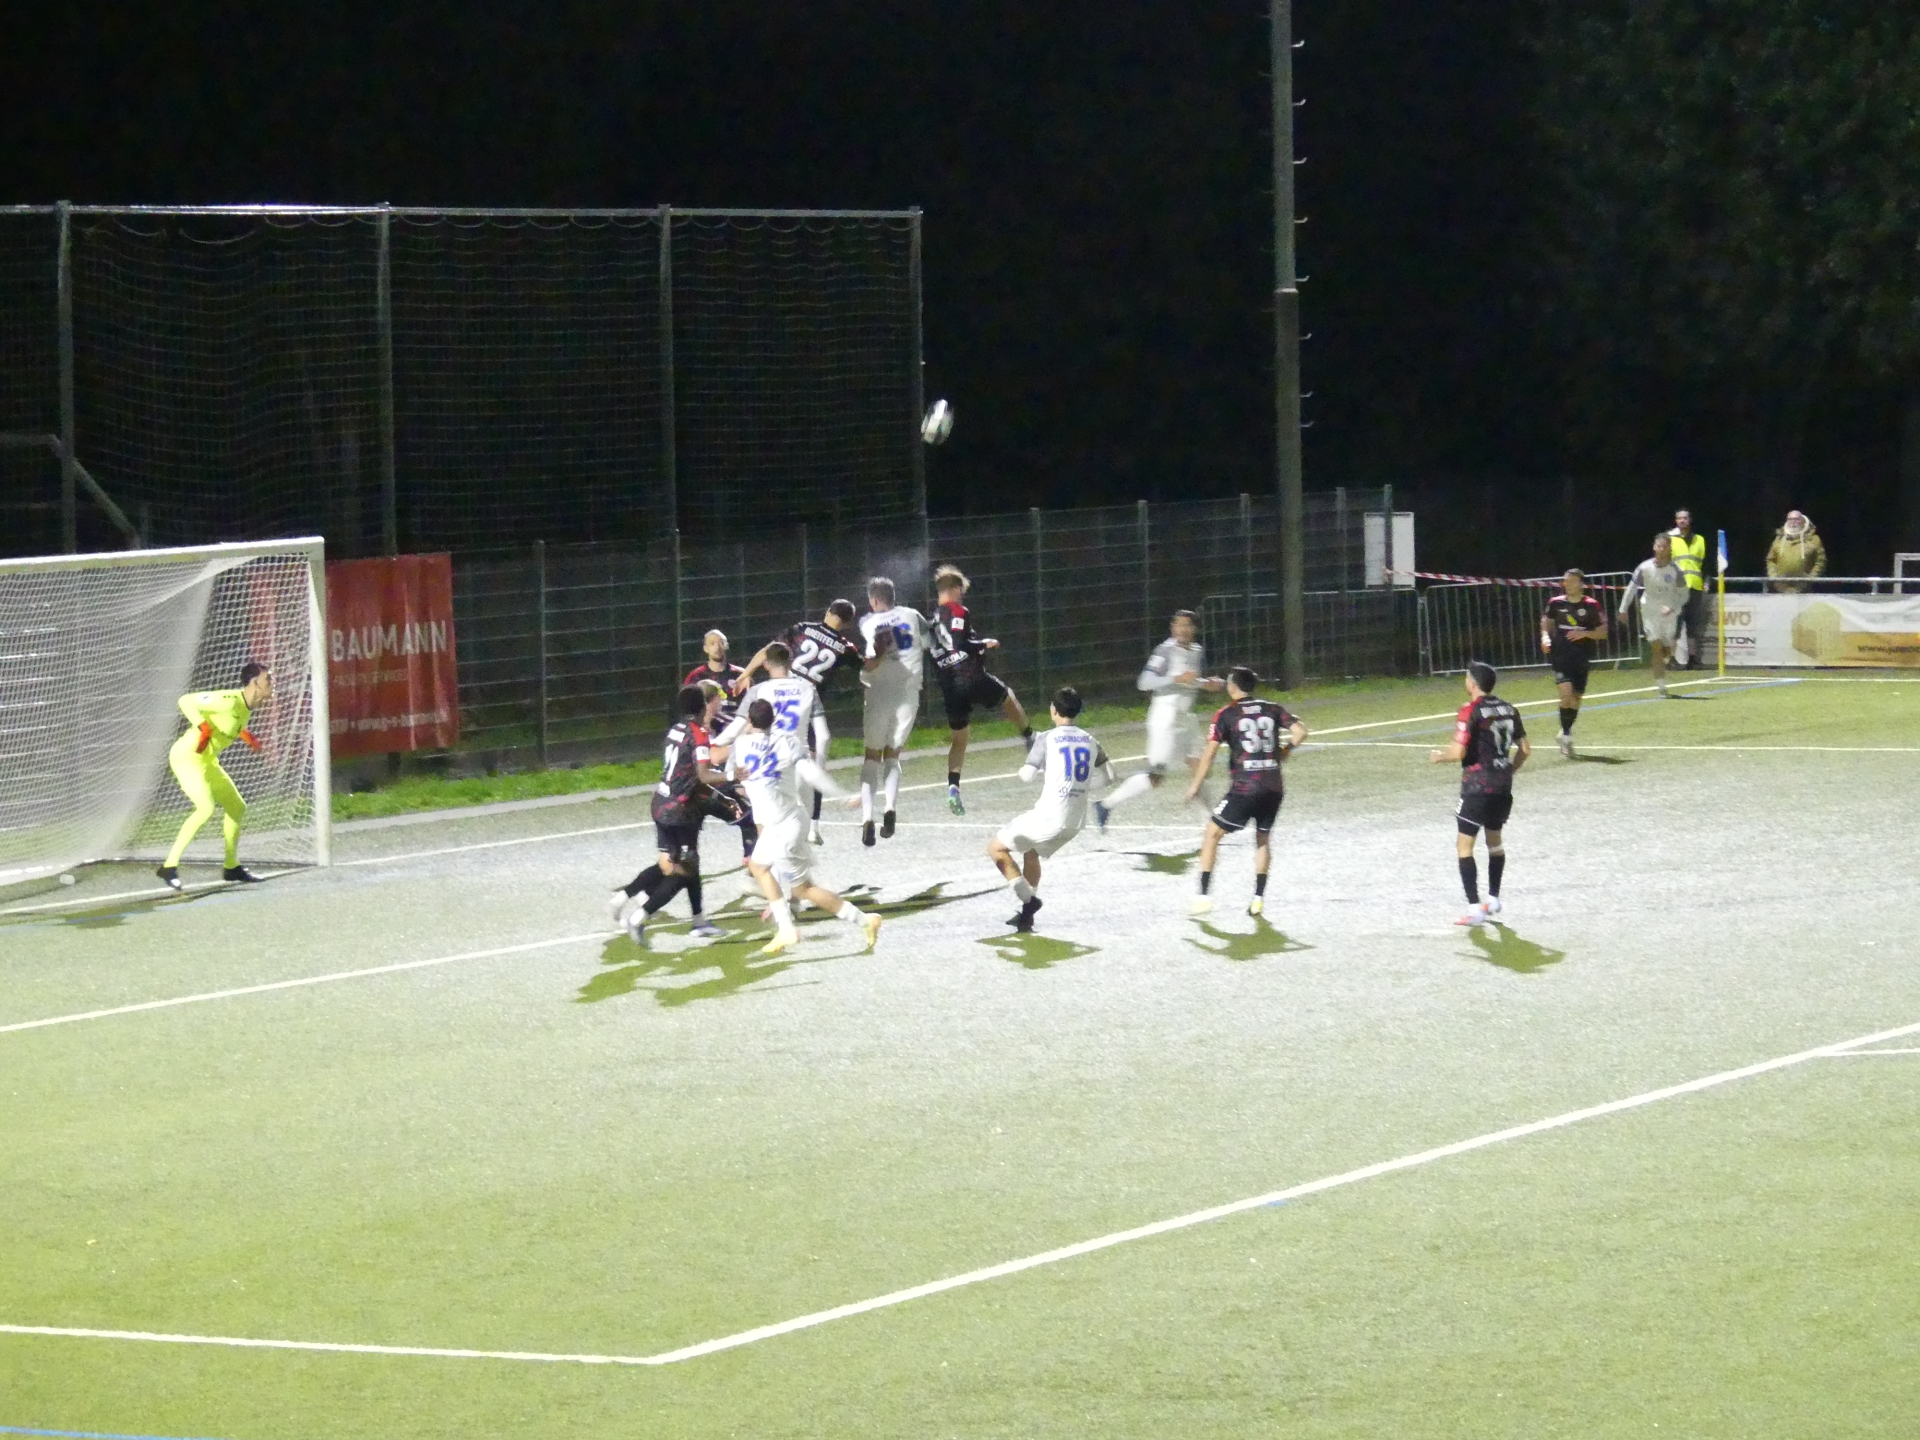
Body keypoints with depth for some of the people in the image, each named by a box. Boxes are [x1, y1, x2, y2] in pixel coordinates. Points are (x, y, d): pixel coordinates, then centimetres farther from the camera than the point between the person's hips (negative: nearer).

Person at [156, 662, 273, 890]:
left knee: (238, 808, 15)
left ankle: (231, 867, 29)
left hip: (207, 761, 10)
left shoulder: (247, 707, 6)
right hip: (187, 757, -10)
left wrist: (243, 734, 9)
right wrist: (204, 728, -33)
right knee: (206, 808, -26)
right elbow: (186, 701, -23)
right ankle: (169, 866, -24)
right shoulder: (230, 700, -22)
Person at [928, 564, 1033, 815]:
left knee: (960, 738, 12)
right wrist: (984, 644, -8)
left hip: (949, 688, 6)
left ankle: (953, 786, -4)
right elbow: (960, 643, -23)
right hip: (971, 678, -6)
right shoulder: (958, 612, -10)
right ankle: (1031, 741, 35)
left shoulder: (932, 620, 13)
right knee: (1008, 697, 23)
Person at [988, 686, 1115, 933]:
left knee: (996, 848, 8)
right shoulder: (1090, 741, 10)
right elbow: (1110, 776, 16)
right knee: (1031, 853, 31)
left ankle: (1027, 900, -2)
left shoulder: (1047, 739, -7)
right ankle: (1027, 914, 30)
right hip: (1076, 820, 7)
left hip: (1049, 817, -7)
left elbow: (1026, 777, -12)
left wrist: (1027, 769, 12)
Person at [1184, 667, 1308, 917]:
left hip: (1244, 788, -4)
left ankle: (1204, 895, 3)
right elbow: (1300, 732, -1)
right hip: (1274, 788, 4)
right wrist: (1281, 753, 16)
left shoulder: (1226, 714, 0)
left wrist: (1195, 784, 2)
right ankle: (1258, 898, 15)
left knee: (1212, 834, 9)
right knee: (1263, 838, 21)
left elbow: (1210, 752, -6)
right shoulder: (1273, 709, 9)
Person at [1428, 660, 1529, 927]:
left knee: (1464, 846, -2)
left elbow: (1459, 751, -19)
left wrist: (1439, 756, 1)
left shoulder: (1470, 711, -13)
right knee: (1495, 840, 24)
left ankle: (1474, 908, -10)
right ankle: (1493, 900, 33)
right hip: (1503, 787, 7)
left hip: (1477, 787, -7)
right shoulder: (1508, 709, 7)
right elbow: (1524, 749, 11)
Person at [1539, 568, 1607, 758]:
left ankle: (1566, 733, 30)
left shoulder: (1592, 605, -2)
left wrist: (1585, 633, -16)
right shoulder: (1556, 603, 2)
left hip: (1581, 657, 1)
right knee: (1566, 692, -20)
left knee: (1576, 698, 8)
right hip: (1560, 655, -1)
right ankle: (1566, 736, -11)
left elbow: (1602, 632, 2)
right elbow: (1546, 623, 16)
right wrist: (1545, 637, -5)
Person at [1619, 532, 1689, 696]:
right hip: (1650, 613, -1)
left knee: (1667, 651, 7)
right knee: (1657, 649, -11)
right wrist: (1624, 609, 7)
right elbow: (1632, 587, 4)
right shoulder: (1644, 568, -8)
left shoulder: (1675, 570, -10)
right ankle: (1662, 687, -9)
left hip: (1669, 614, 1)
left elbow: (1683, 594, -5)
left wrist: (1672, 608, -21)